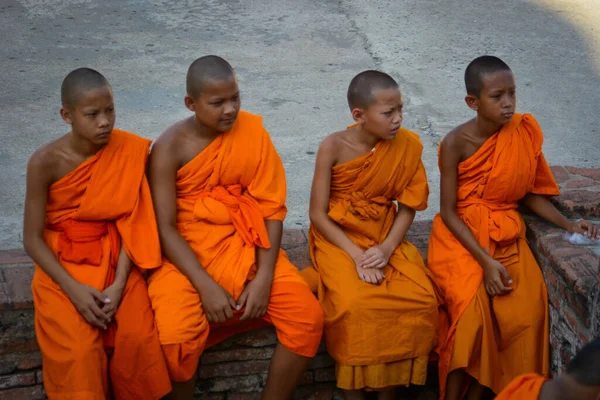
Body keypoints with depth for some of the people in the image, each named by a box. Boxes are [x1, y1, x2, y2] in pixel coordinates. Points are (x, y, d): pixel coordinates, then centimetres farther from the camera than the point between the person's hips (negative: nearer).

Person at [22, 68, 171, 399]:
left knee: (138, 337, -20)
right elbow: (32, 238, -10)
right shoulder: (45, 162, -15)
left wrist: (119, 283, -19)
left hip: (114, 259, 2)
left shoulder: (129, 152, -10)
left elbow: (131, 222, -7)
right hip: (63, 265, -1)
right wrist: (74, 288, -21)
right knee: (79, 350, -23)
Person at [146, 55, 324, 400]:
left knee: (308, 317, -16)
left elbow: (272, 208, -5)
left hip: (244, 245, 3)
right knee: (177, 335, -28)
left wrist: (264, 277, -15)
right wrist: (206, 285, -24)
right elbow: (165, 227, -14)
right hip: (187, 252, -3)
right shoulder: (170, 147, -12)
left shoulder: (253, 131, -5)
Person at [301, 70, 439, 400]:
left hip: (385, 237, 3)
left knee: (422, 299, -22)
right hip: (338, 239, -3)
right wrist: (356, 255, -21)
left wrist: (387, 247, -16)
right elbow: (317, 214, -12)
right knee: (356, 303, -31)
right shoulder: (333, 147, -15)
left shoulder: (407, 145, -7)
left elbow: (408, 206, 0)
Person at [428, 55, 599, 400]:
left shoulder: (524, 133, -3)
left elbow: (530, 192, 8)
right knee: (472, 307, -26)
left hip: (506, 235, 4)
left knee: (528, 307, -19)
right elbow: (448, 212, -13)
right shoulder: (456, 144, -14)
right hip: (461, 236, -3)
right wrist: (485, 261, -21)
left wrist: (566, 223, -6)